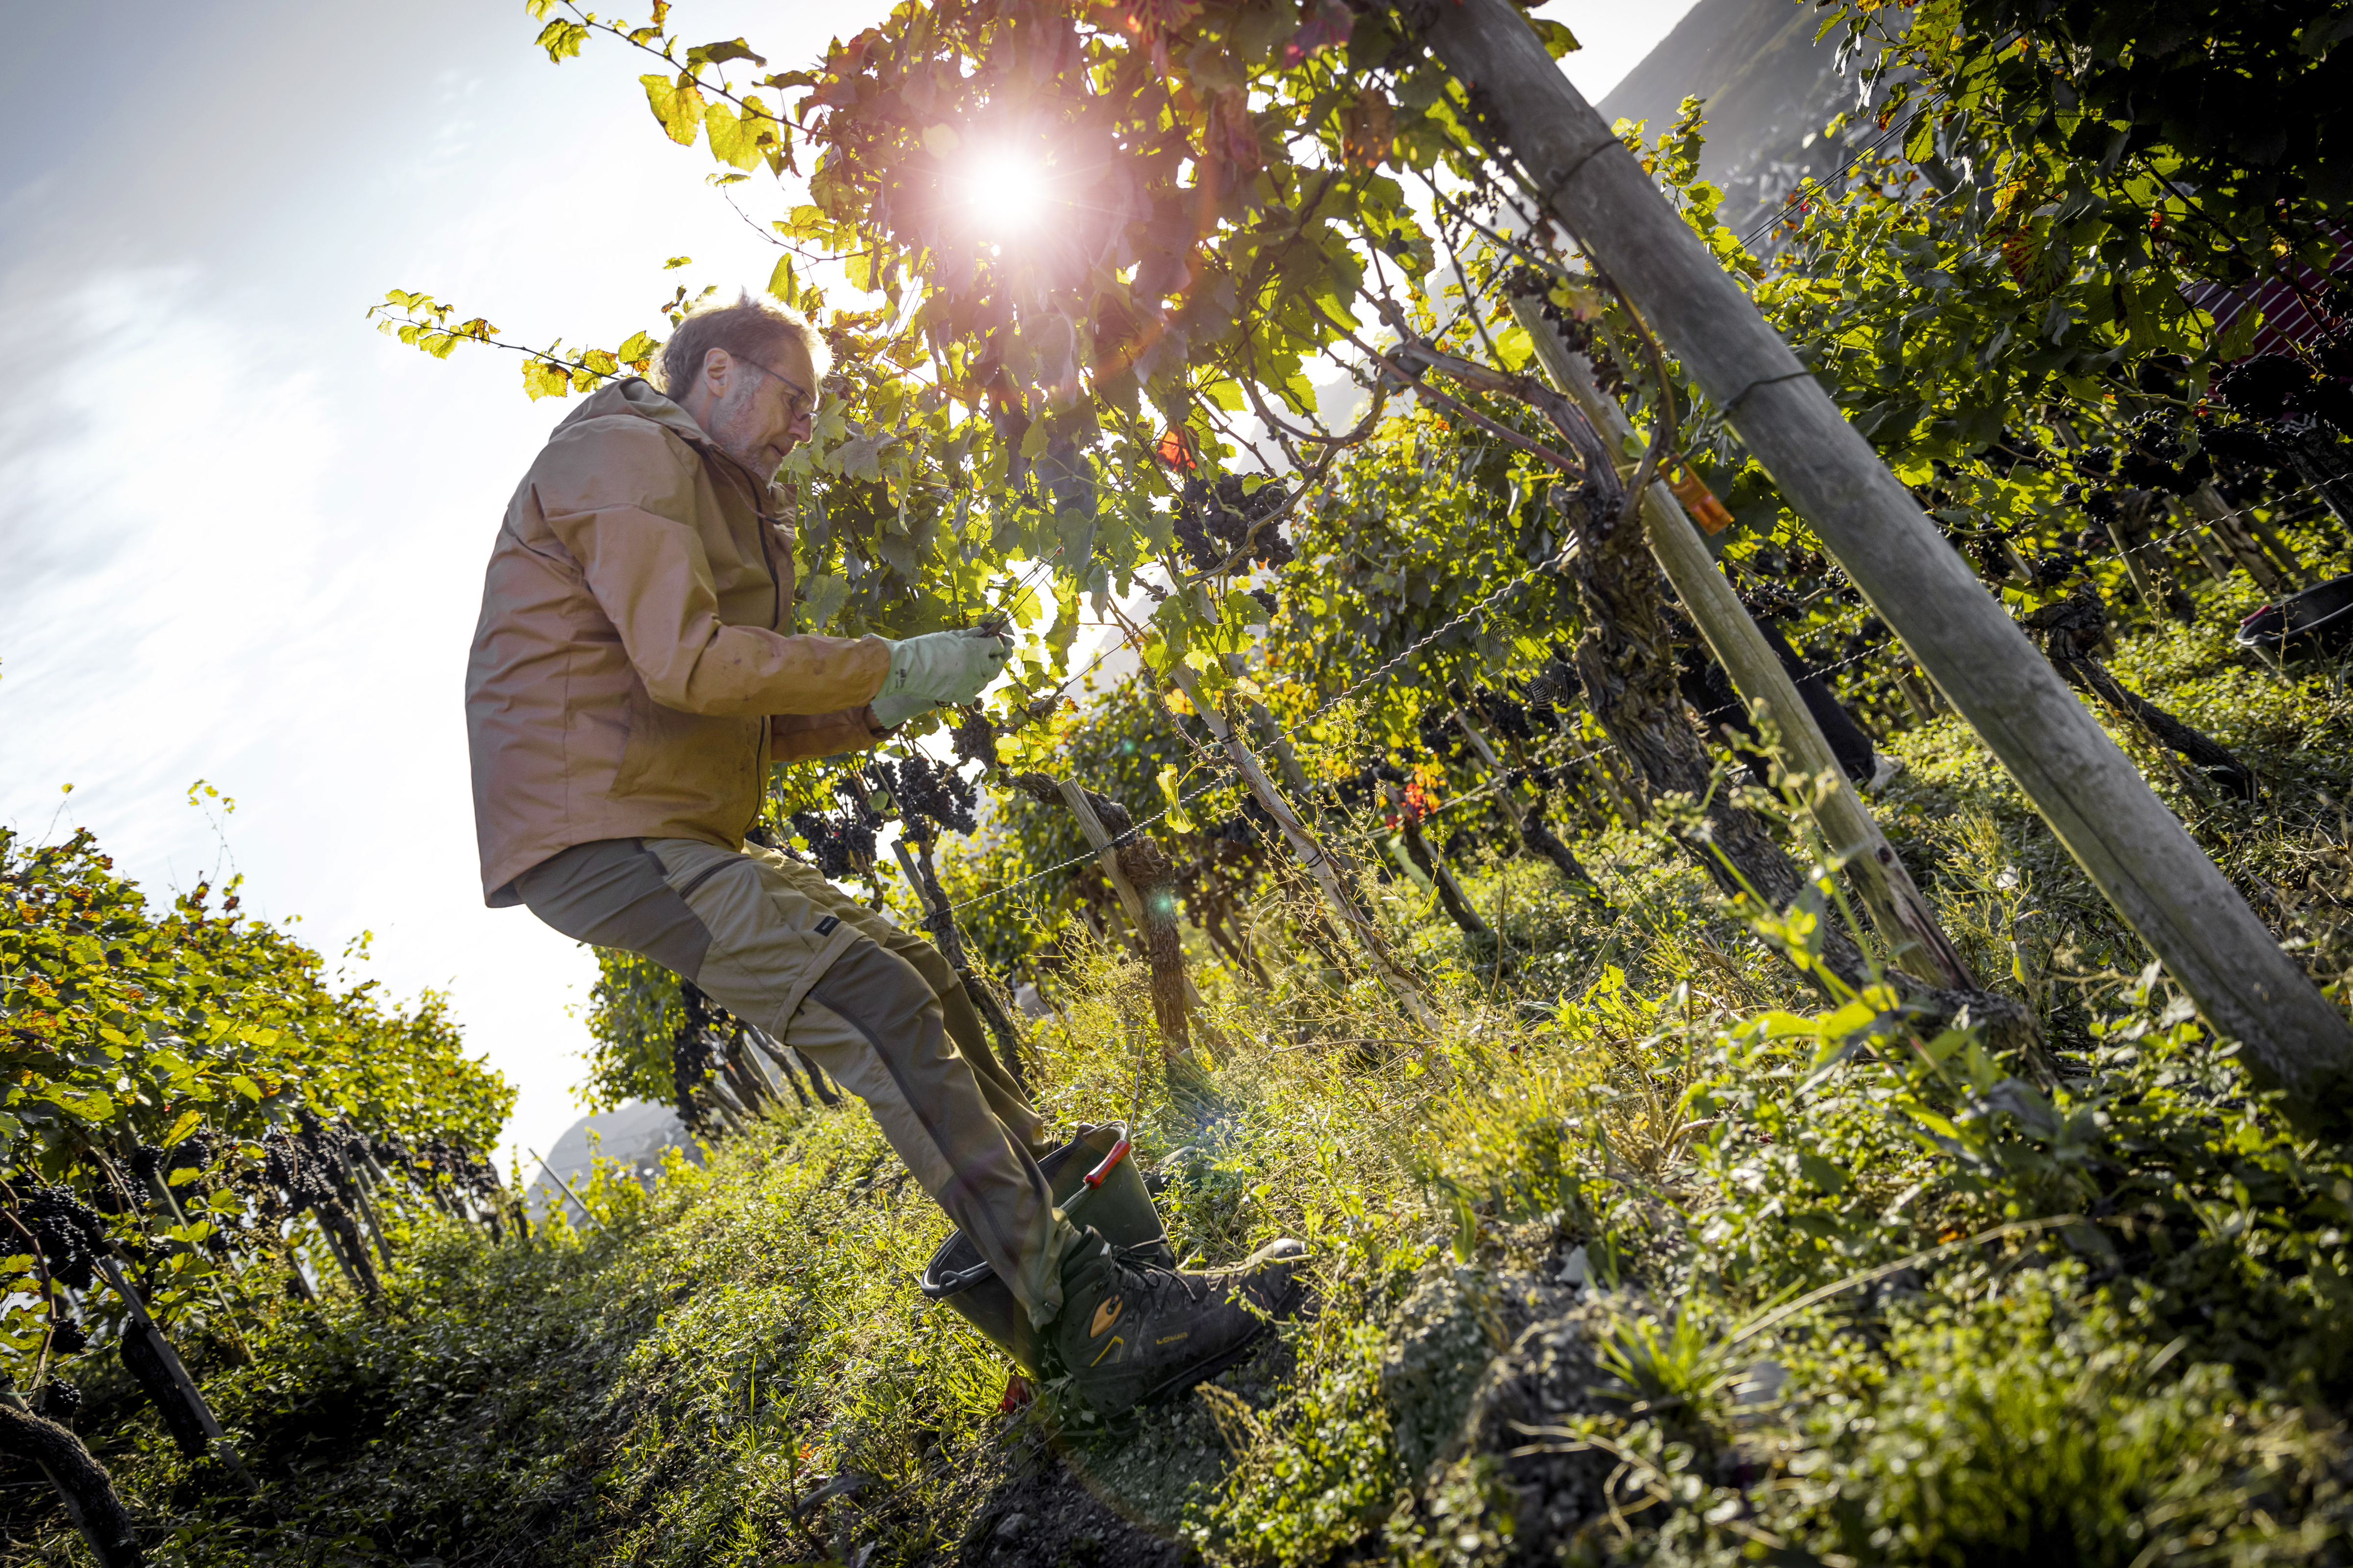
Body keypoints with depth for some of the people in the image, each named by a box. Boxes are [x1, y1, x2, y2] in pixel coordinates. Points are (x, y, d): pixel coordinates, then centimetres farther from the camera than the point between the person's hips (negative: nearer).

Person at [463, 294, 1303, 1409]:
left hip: (675, 835, 11)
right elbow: (689, 664, -20)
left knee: (917, 977, 12)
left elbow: (744, 728, 23)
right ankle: (1095, 1316, -26)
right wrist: (893, 664, -13)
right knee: (880, 1006, -23)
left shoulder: (710, 497, 27)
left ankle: (1049, 1203, 21)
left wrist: (880, 709, 8)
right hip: (601, 830, -11)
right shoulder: (628, 454, -5)